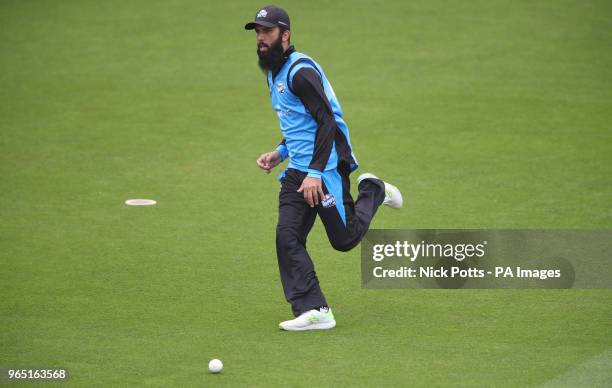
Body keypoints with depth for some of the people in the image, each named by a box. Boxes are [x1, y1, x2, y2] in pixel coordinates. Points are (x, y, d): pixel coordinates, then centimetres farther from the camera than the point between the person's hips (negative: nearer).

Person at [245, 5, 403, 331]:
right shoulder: (273, 73, 15)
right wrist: (280, 153, 13)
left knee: (345, 239, 0)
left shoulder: (300, 71, -17)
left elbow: (327, 121, -21)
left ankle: (372, 191, 27)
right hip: (296, 170, 9)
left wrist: (315, 173, -26)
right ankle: (314, 312, -5)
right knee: (287, 237, -5)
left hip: (327, 167, -9)